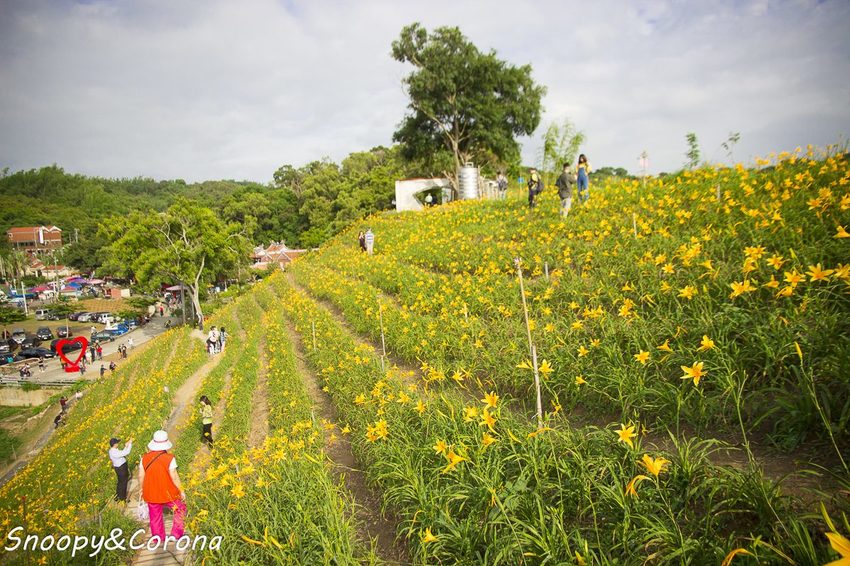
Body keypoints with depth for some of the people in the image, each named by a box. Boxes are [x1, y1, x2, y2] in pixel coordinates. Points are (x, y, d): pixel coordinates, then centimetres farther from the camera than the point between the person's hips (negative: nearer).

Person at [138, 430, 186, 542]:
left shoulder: (145, 458, -7)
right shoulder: (169, 458, -21)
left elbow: (141, 476, 1)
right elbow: (174, 477, -17)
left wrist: (143, 490, 17)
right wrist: (181, 491, -4)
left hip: (151, 494, 4)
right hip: (168, 494, -4)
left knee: (155, 518, 19)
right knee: (180, 509, 19)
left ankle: (157, 538, 31)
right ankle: (176, 533, 17)